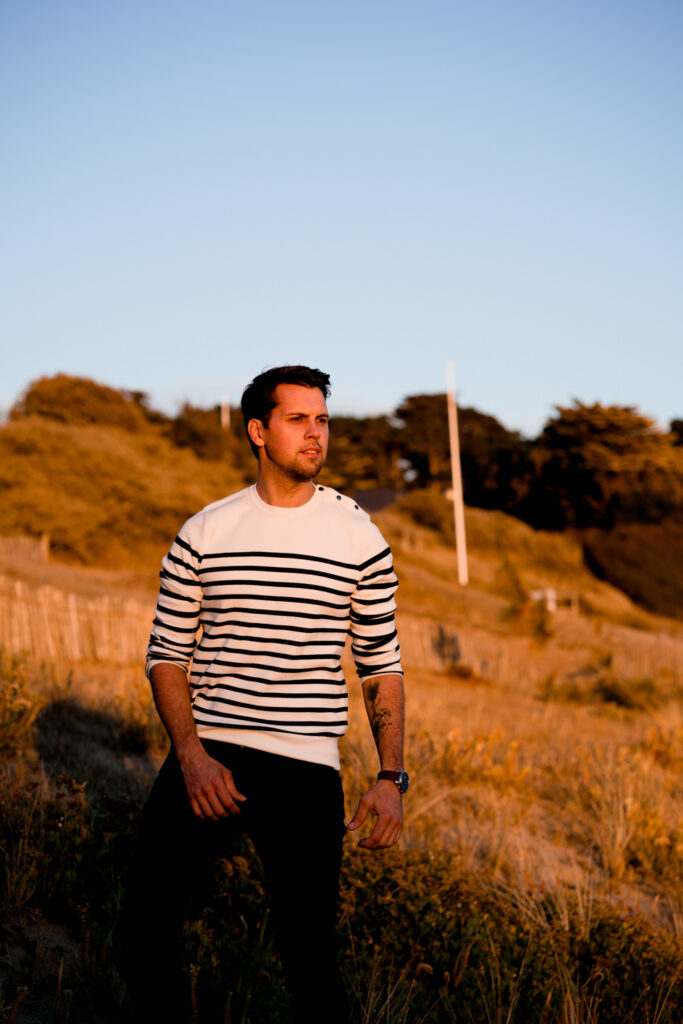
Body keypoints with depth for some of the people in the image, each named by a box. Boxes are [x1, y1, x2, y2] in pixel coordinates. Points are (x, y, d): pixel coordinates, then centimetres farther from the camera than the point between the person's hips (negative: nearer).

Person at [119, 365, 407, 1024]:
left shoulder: (360, 538, 3)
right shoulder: (204, 532, 4)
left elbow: (381, 665, 8)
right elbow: (167, 652, 7)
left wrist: (391, 778, -1)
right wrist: (192, 756, -7)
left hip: (306, 771, -1)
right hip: (206, 757, 1)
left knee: (309, 953, 0)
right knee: (147, 919, 3)